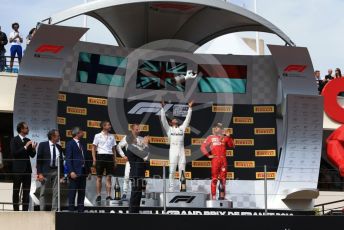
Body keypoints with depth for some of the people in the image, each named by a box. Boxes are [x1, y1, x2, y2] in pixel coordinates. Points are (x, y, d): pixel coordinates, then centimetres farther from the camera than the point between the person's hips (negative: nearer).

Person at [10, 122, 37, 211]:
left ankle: (25, 210, 6)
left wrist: (33, 148, -8)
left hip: (27, 168, 5)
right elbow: (14, 153, -15)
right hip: (18, 169, -5)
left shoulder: (28, 141, 11)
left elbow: (32, 155, 12)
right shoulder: (14, 140, -4)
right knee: (16, 190, 0)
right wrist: (25, 147, -16)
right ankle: (16, 209, 1)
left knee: (26, 191, 4)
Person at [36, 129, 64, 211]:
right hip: (45, 171, -4)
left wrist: (61, 175, 9)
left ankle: (54, 210, 3)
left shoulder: (59, 147, 11)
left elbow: (61, 161, 13)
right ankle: (42, 210, 4)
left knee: (56, 193, 0)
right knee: (43, 193, 1)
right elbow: (39, 160, -3)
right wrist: (39, 173, -10)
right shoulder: (43, 145, -1)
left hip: (56, 171, 4)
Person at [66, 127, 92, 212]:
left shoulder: (82, 144, 18)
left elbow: (87, 158, 18)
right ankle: (71, 210, 0)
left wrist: (89, 170, 11)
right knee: (72, 192, -3)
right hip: (75, 172, -7)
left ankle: (81, 210, 12)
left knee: (82, 192, 8)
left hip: (83, 172, 7)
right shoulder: (70, 144, -5)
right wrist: (71, 172, -19)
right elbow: (68, 159, -11)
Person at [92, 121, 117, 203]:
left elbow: (114, 149, 15)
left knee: (109, 177, 0)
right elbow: (93, 148, 1)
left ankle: (108, 196, 1)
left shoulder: (111, 136, 13)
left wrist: (114, 160, 7)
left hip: (109, 157, 3)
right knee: (99, 177, 2)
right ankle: (98, 196, 6)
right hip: (100, 156, -3)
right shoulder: (98, 136, 2)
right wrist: (94, 159, -8)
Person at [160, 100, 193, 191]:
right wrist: (162, 107, -5)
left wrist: (190, 108, 9)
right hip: (173, 151, -2)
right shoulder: (169, 129, 11)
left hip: (181, 152, 2)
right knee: (172, 171, -2)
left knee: (182, 171, 1)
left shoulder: (182, 128, 17)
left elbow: (187, 119, 15)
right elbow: (163, 119, 3)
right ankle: (171, 188, 1)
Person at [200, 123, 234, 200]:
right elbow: (203, 147, 3)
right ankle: (213, 196, -5)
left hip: (223, 160, 3)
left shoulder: (224, 138, 12)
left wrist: (228, 137, -8)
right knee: (214, 178, -5)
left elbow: (231, 145, 2)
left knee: (223, 178, 5)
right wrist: (208, 155, -4)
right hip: (215, 159, -3)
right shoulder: (211, 138, 6)